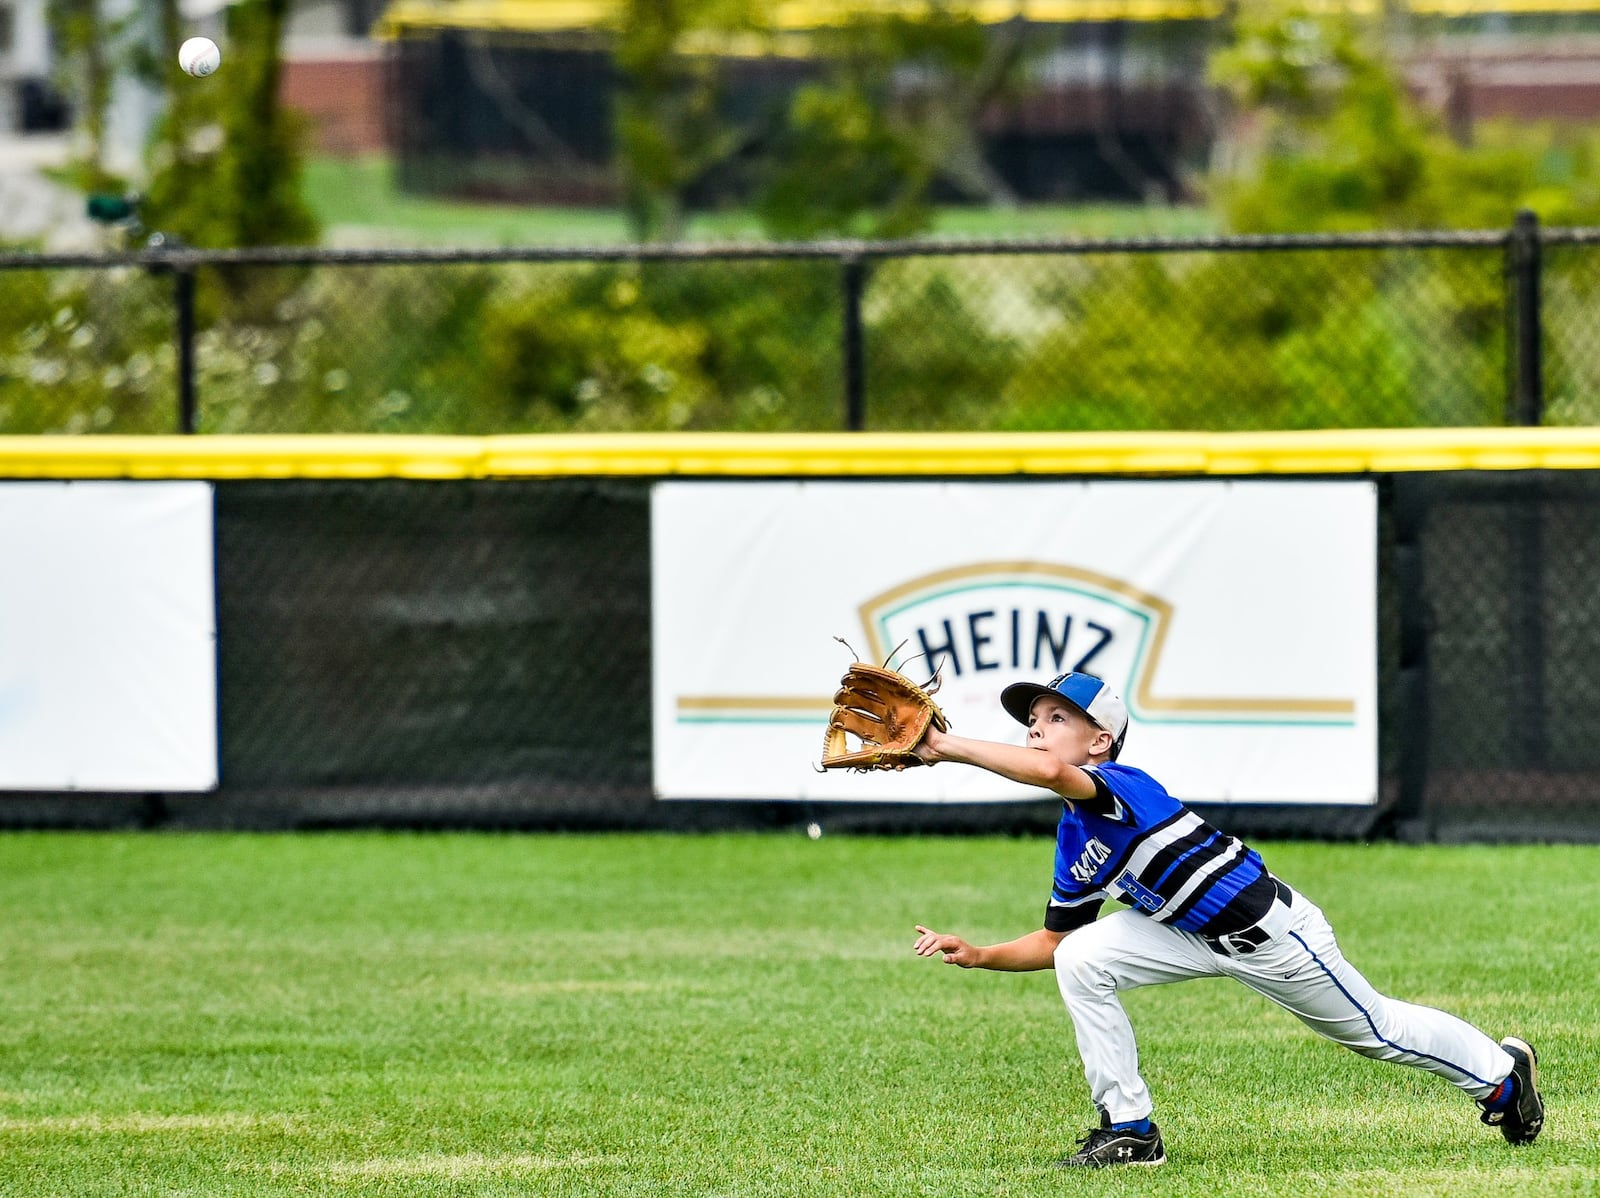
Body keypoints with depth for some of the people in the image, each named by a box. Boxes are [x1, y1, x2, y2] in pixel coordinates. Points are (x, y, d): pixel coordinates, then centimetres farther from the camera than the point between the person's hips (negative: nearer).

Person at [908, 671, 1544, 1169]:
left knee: (1374, 1029, 11)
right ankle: (1129, 1131, -2)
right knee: (1078, 961, -10)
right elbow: (1054, 939, 9)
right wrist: (978, 955, -6)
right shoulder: (1074, 839, 1)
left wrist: (951, 747, -44)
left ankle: (1500, 1071, 38)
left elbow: (1050, 774, -49)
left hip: (1271, 932, -8)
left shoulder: (1123, 786, -27)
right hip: (1195, 934, 8)